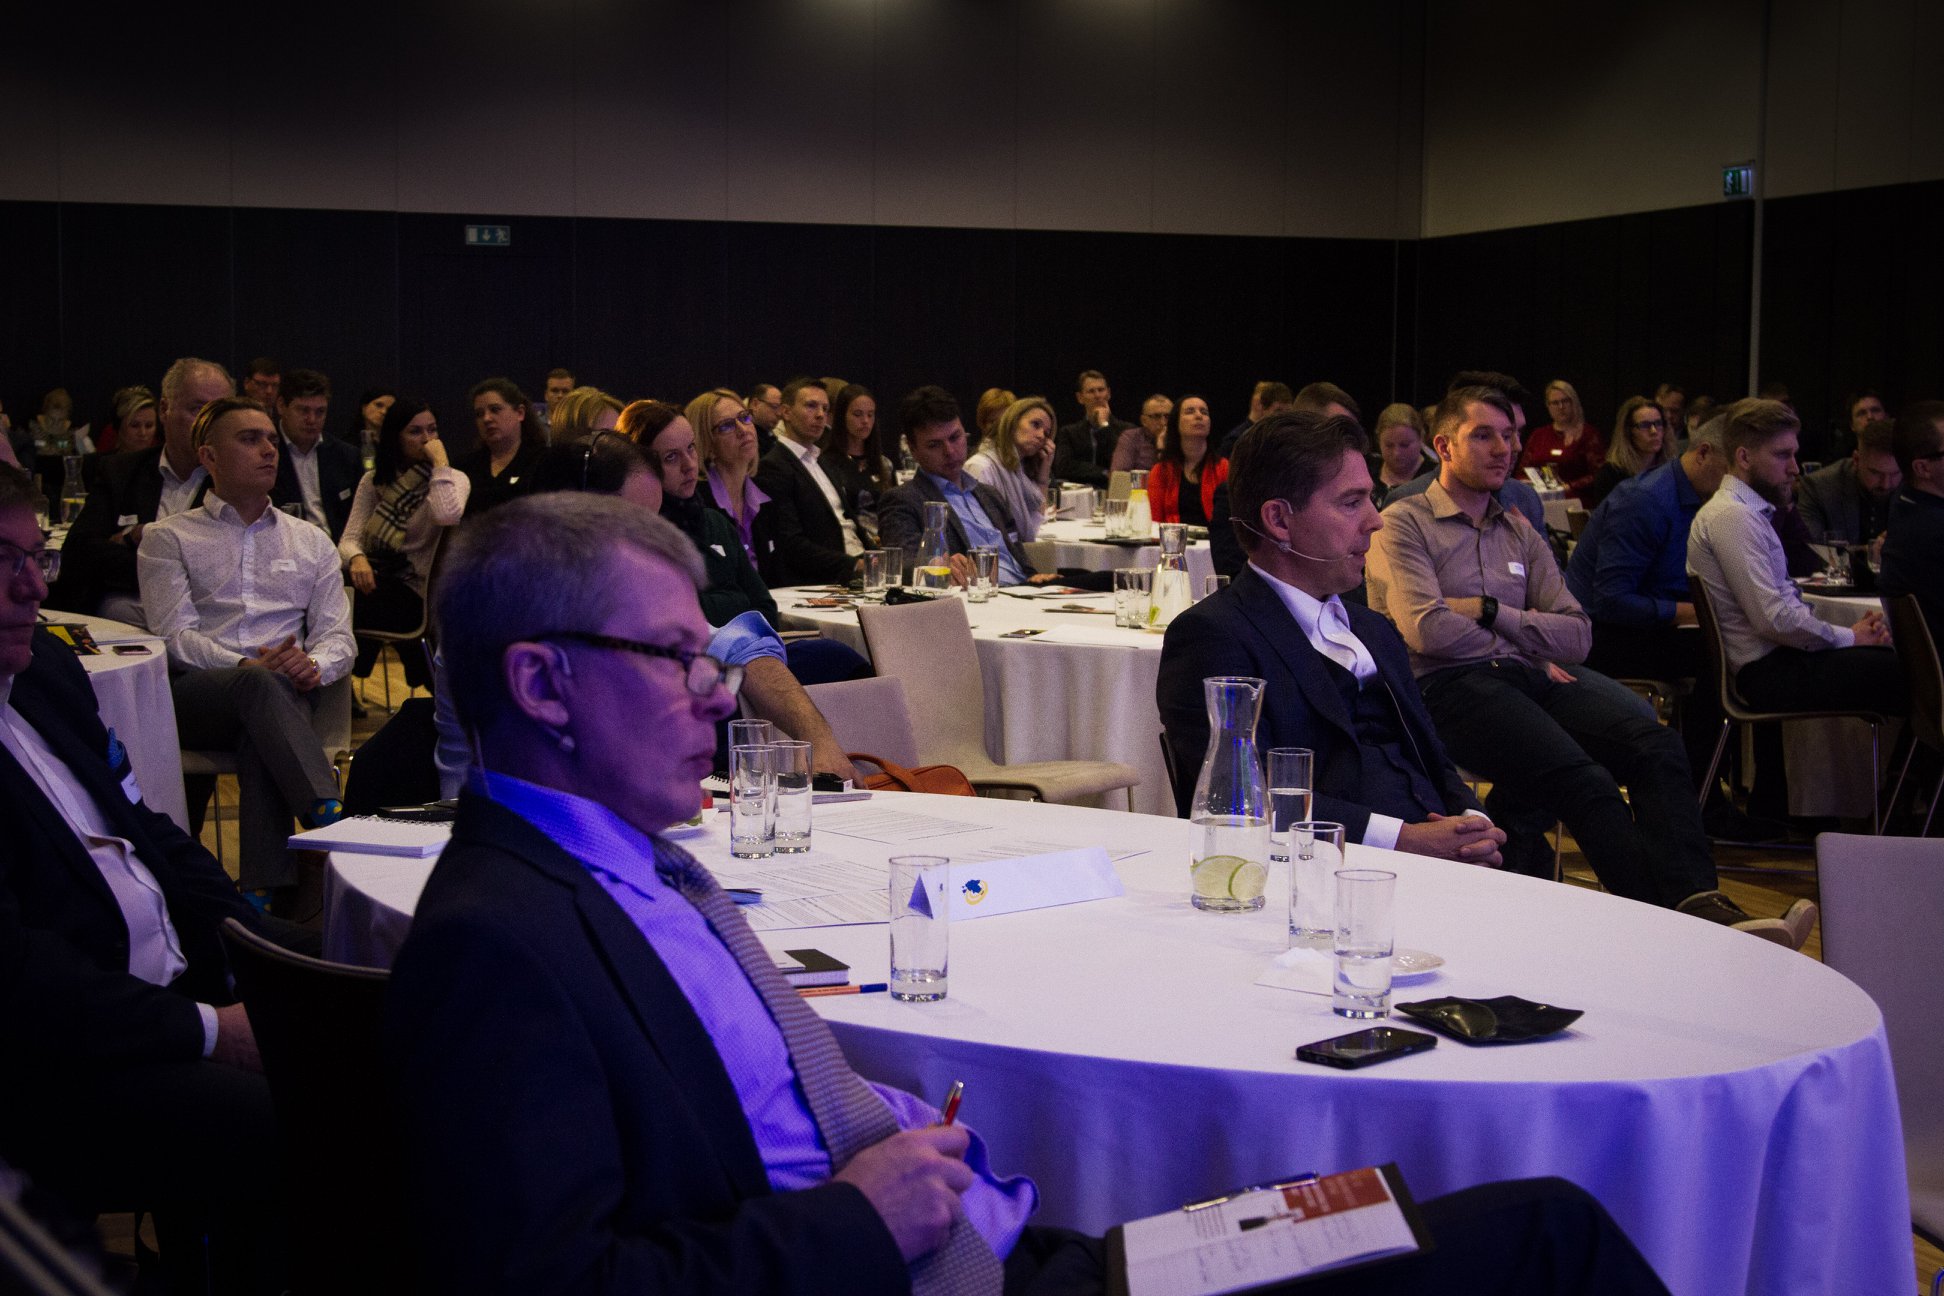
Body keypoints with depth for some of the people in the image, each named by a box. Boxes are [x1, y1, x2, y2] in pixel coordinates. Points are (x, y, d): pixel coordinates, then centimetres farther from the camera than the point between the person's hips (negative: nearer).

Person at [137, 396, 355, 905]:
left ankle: (268, 886, -46)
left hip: (285, 692, 2)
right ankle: (335, 826, -52)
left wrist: (313, 666, -13)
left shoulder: (311, 542, 23)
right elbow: (175, 637, -1)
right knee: (262, 685, -38)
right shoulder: (168, 539, 14)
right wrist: (249, 666, -19)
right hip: (195, 697, -2)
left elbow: (338, 637, 12)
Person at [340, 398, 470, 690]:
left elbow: (447, 516, -23)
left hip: (412, 592, -3)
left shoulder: (453, 479, 2)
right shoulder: (374, 480, 13)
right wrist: (357, 558, -20)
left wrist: (440, 463, -15)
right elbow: (350, 538, 3)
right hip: (374, 579, 3)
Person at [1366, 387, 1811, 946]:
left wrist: (1489, 611, 1)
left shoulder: (1521, 534, 26)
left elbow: (1577, 636, 14)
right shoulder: (1404, 523, 9)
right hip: (1453, 687, -6)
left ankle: (1701, 905, -40)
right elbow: (1426, 629, -8)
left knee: (1654, 741, -26)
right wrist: (1524, 643, 4)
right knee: (1585, 781, -33)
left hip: (1530, 673, 6)